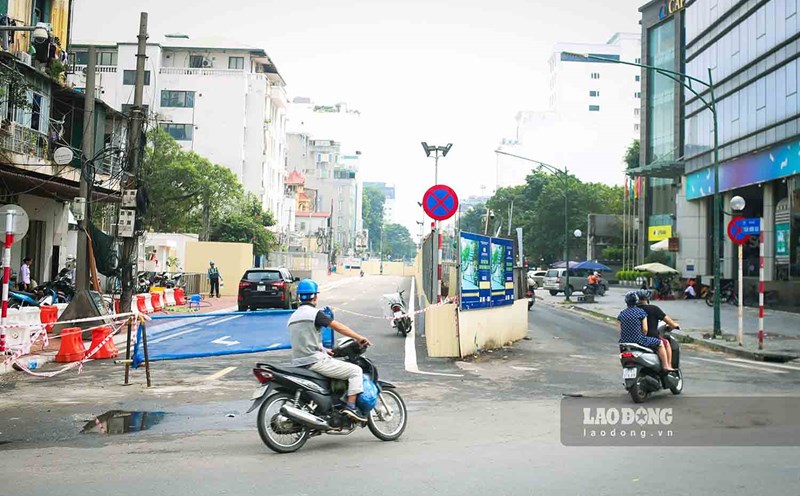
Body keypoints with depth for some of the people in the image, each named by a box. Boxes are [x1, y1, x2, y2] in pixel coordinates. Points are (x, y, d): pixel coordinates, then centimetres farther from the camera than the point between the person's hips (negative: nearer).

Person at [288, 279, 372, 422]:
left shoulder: (293, 317, 16)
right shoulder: (315, 313, -10)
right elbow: (339, 327, -11)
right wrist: (359, 338, -3)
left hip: (298, 364, 9)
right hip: (315, 361, -9)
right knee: (355, 370, -3)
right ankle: (351, 406, -12)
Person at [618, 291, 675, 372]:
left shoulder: (622, 314, 8)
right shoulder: (641, 312, -5)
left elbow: (620, 330, 8)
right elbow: (645, 329, -9)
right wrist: (643, 338, 8)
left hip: (624, 342, 6)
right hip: (638, 340, -6)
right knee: (660, 343, 10)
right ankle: (665, 366, 8)